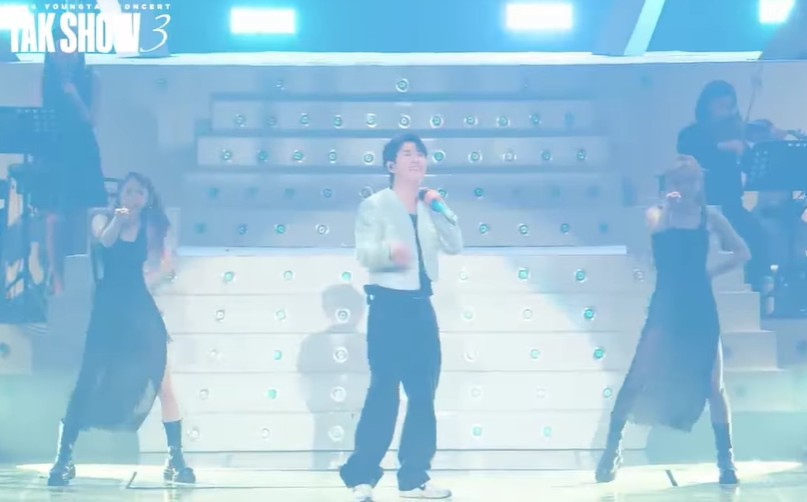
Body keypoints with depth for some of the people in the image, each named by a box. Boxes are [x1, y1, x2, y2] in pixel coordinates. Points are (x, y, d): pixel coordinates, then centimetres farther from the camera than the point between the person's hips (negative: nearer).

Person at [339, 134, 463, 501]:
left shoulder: (429, 208, 14)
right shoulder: (375, 205, -2)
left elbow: (454, 247, 5)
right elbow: (364, 253, -13)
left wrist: (439, 208, -7)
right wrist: (389, 251, -34)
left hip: (421, 306, 6)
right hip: (388, 305, -6)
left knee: (423, 394, 5)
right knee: (384, 391, -10)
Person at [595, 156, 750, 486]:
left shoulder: (709, 216, 5)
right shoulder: (657, 213, 3)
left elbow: (742, 253, 8)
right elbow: (657, 232, -20)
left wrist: (710, 272, 1)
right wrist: (669, 207, -16)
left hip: (700, 308, 1)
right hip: (666, 307, -1)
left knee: (713, 384, 2)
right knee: (637, 379, -6)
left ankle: (726, 459, 8)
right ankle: (612, 449, 3)